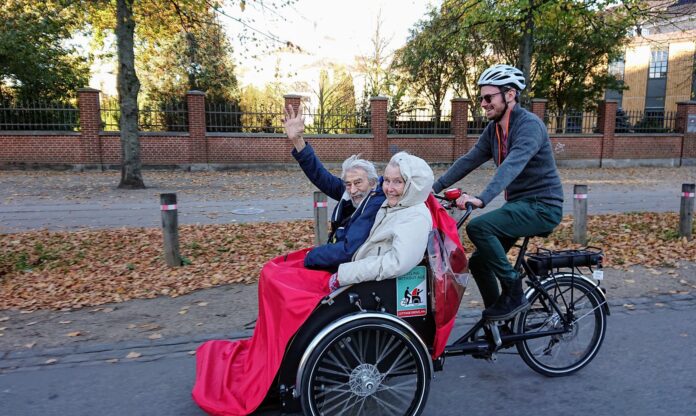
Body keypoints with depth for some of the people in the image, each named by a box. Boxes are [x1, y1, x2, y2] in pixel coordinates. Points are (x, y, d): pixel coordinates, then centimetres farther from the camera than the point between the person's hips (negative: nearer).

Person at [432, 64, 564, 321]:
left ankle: (514, 294, -12)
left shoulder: (529, 125, -19)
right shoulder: (494, 129, 7)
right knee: (479, 262, 5)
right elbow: (469, 160, 4)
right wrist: (435, 187, -5)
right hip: (518, 204, 9)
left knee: (478, 227, -28)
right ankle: (499, 324, 21)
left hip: (542, 206, -8)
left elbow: (513, 164, -35)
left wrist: (482, 199, -48)